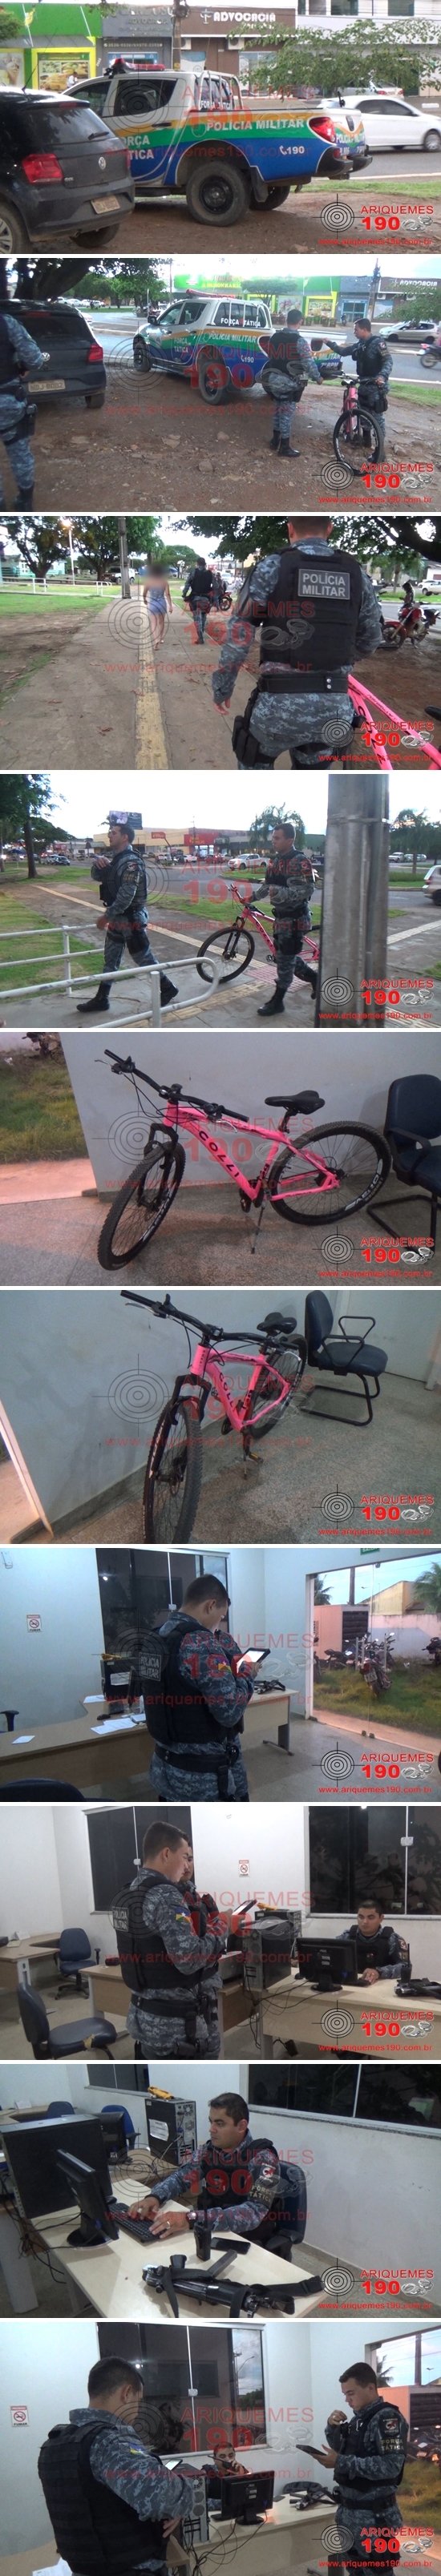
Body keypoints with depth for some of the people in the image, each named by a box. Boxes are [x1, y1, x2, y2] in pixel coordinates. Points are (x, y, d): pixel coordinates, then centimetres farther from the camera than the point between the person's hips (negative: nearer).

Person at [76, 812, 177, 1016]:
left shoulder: (131, 862, -22)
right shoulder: (113, 856, 7)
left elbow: (126, 897, -26)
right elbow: (97, 876, 11)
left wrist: (106, 916, -21)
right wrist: (97, 864, -12)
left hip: (131, 919, -9)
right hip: (117, 918, 9)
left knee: (143, 958, 3)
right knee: (110, 960, 13)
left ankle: (167, 989, 18)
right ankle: (101, 999, 18)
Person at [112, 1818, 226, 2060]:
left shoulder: (128, 1895, 8)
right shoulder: (165, 1897, -20)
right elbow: (189, 1959, -28)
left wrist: (185, 1881, 10)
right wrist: (219, 1931, -12)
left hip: (145, 2020, 9)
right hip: (178, 2029, -9)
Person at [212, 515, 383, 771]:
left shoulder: (271, 569, -4)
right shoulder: (357, 575, 6)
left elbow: (238, 636, -6)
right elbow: (370, 641, 18)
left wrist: (222, 685, 8)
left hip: (281, 705, -3)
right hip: (334, 707, 3)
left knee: (254, 763, 24)